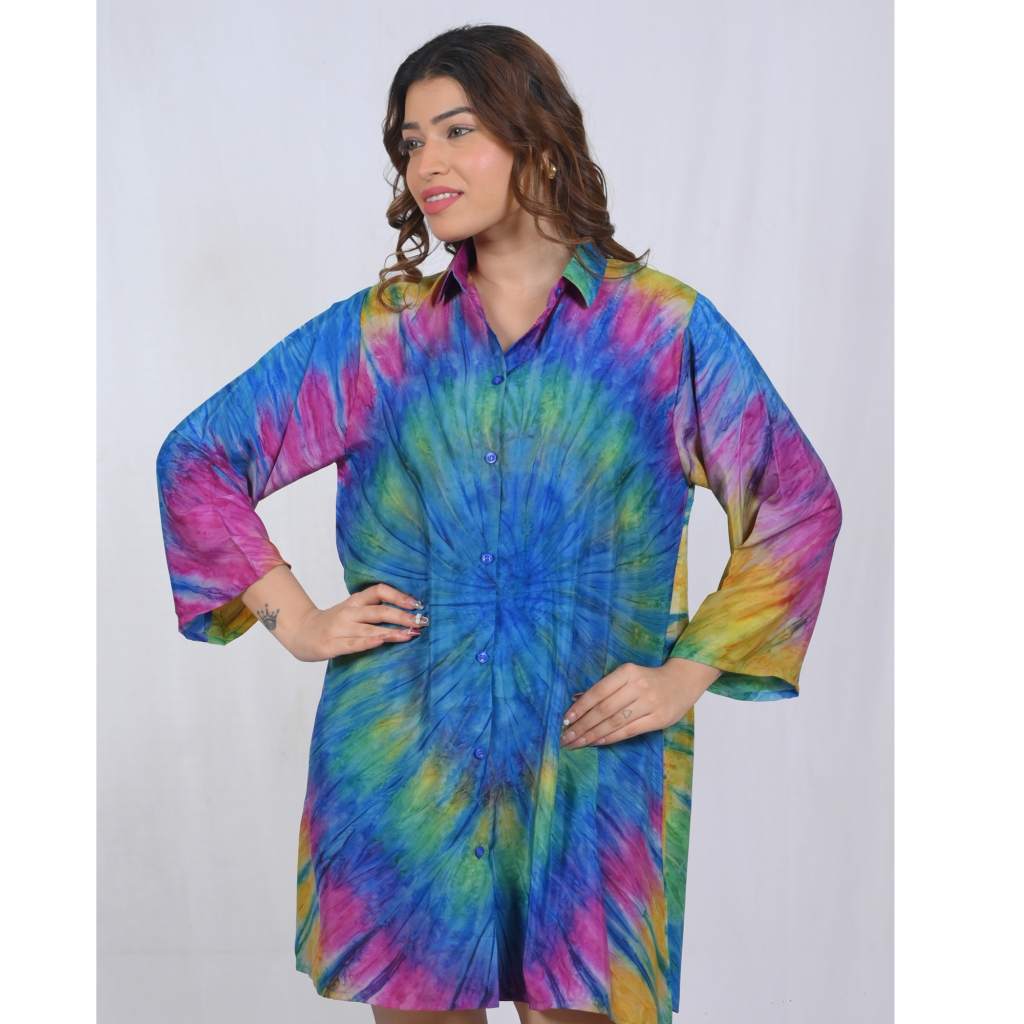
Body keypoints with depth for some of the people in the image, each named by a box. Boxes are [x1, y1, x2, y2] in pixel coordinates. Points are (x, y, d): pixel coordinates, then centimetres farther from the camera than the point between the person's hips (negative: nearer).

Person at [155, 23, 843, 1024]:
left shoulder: (666, 328, 0)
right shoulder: (380, 331, 4)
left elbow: (800, 503, 4)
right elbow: (196, 455, 10)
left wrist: (687, 675, -2)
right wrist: (297, 620, 1)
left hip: (594, 762, -1)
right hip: (403, 761, 2)